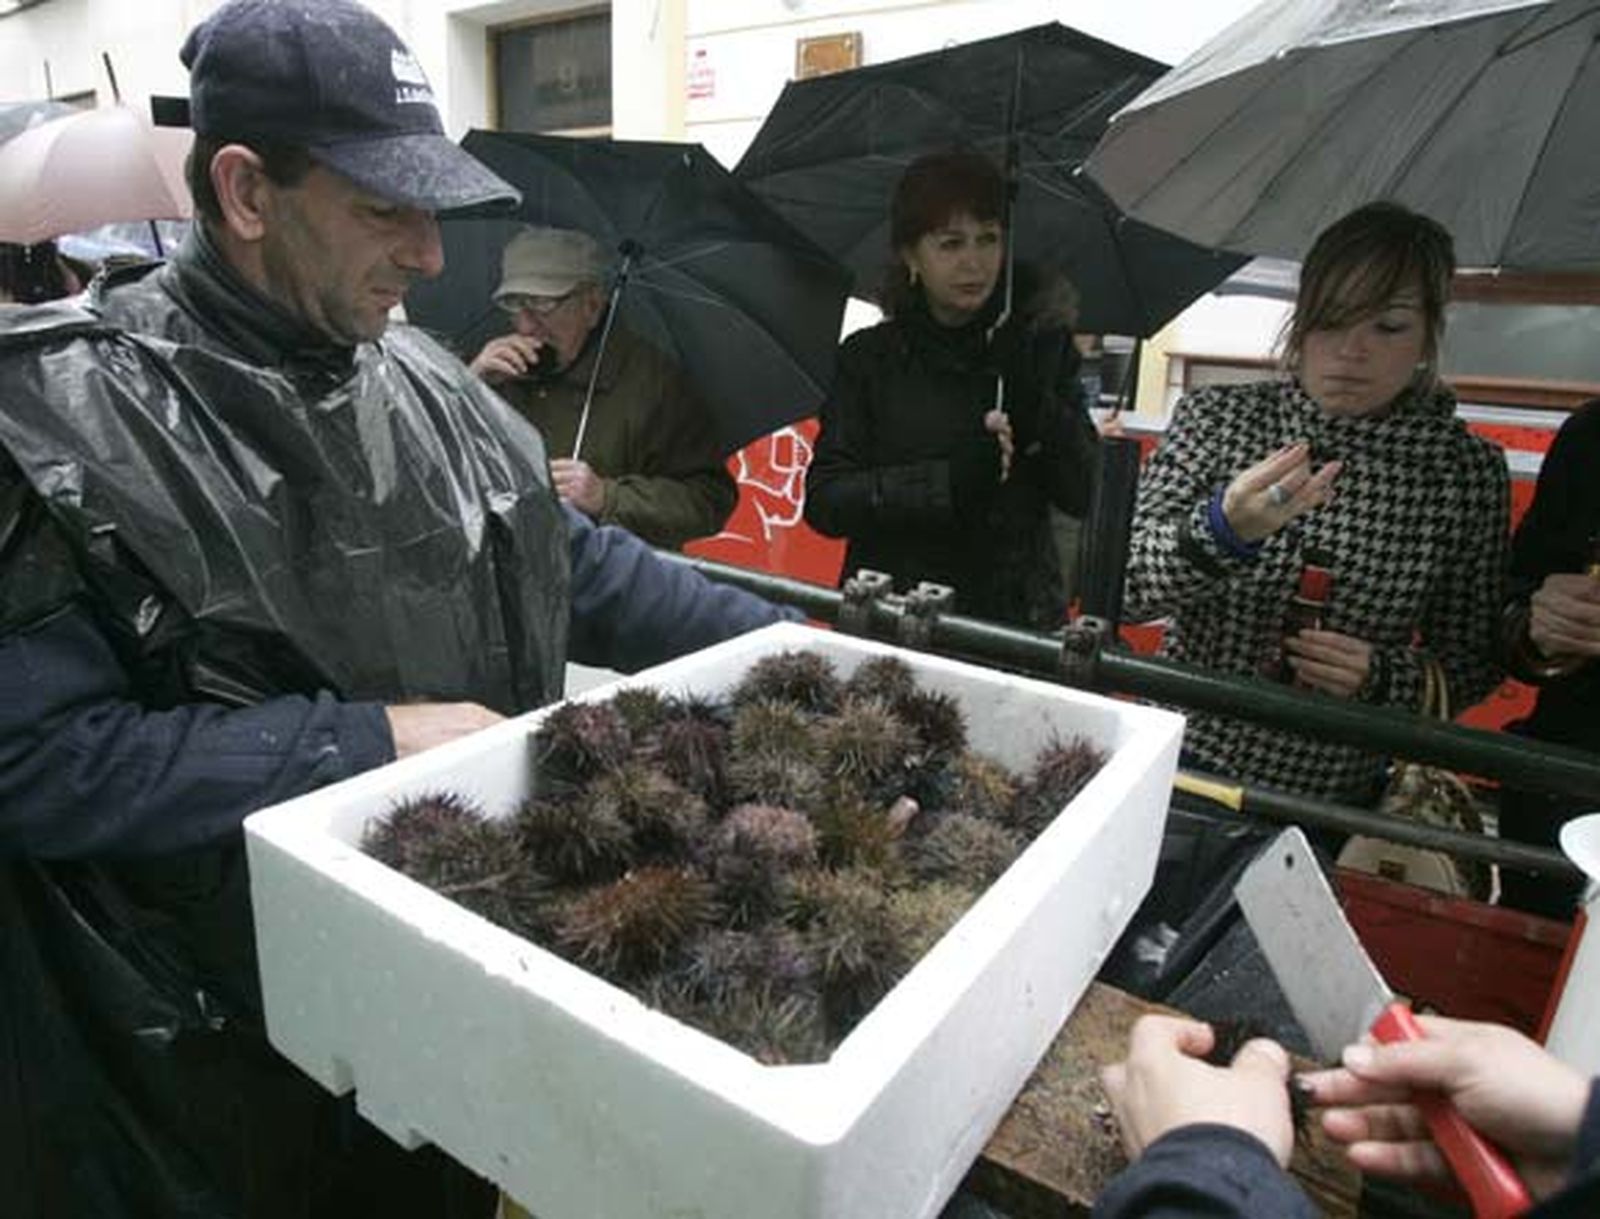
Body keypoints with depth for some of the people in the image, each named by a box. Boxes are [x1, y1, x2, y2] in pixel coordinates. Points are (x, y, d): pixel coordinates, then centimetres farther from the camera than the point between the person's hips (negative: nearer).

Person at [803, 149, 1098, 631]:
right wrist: (948, 480, -17)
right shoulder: (869, 357, 3)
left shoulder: (1043, 343, 6)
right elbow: (823, 503, -6)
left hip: (1016, 614, 1)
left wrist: (1036, 408, -13)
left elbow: (1084, 496, 2)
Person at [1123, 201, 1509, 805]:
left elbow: (1473, 659, 2)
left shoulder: (1467, 469, -6)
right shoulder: (1216, 416, -8)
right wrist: (1224, 529, -33)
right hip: (1180, 760, 0)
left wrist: (1383, 675, -18)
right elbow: (1121, 586, -16)